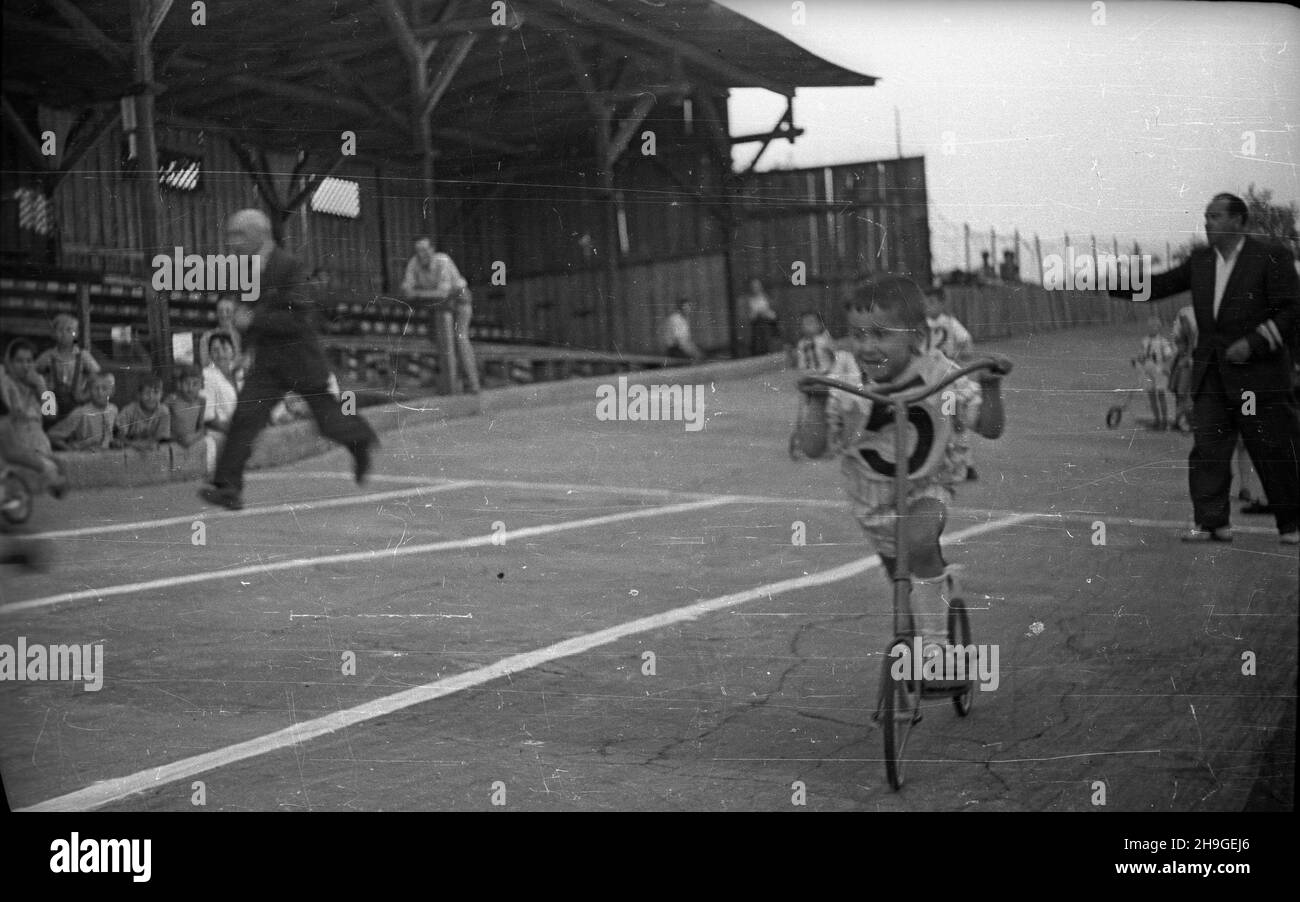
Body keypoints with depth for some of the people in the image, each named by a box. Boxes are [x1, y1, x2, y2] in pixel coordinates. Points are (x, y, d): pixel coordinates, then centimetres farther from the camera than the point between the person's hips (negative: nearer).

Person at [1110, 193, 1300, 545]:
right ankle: (1212, 522, 1)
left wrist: (1253, 343, -18)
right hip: (1210, 374, 5)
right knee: (1207, 448, -3)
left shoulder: (1271, 257, -5)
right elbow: (1158, 286, 12)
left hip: (1258, 373, -5)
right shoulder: (1200, 261, 11)